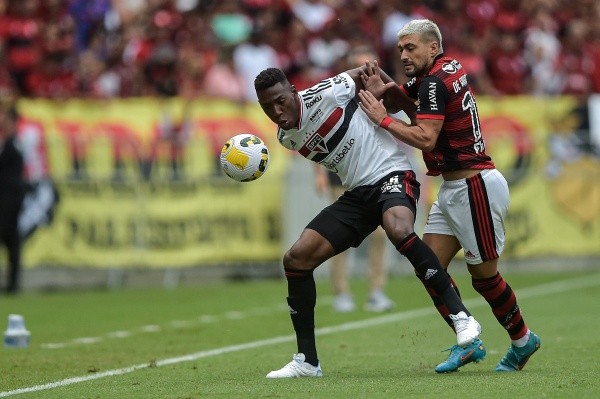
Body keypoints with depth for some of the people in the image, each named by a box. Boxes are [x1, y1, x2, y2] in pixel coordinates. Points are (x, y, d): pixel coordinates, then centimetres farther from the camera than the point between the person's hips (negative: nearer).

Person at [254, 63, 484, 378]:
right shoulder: (286, 138, 5)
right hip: (357, 193, 7)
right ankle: (307, 361, 6)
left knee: (398, 230, -39)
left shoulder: (324, 94, -15)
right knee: (296, 259, -2)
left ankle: (461, 316, -33)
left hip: (391, 173, -7)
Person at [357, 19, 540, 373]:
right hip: (454, 190, 10)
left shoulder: (436, 81, -17)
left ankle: (523, 340, 19)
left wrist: (383, 118, -17)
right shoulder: (449, 68, 10)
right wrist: (383, 87, 0)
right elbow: (407, 90, 22)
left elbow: (426, 138, -27)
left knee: (484, 276, 1)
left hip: (475, 187, -10)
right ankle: (467, 343, 7)